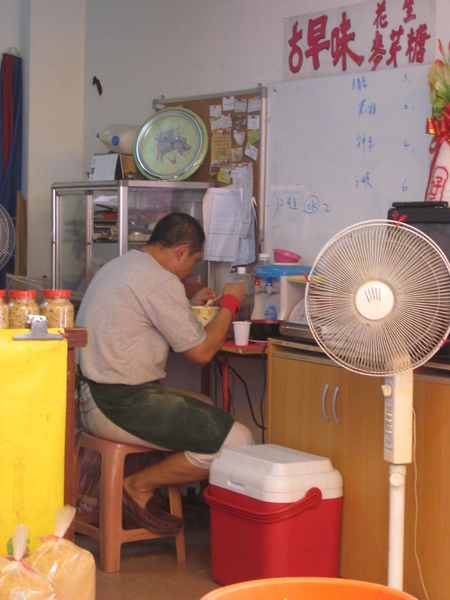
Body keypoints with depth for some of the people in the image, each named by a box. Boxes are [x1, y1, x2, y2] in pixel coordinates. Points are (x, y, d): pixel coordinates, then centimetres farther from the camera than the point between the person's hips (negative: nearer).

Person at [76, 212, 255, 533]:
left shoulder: (117, 266, 16)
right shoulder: (160, 280, -15)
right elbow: (202, 352, -11)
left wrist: (190, 306, 31)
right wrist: (230, 304, 3)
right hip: (121, 406, -11)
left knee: (209, 411, 25)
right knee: (238, 442, -13)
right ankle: (140, 486, -1)